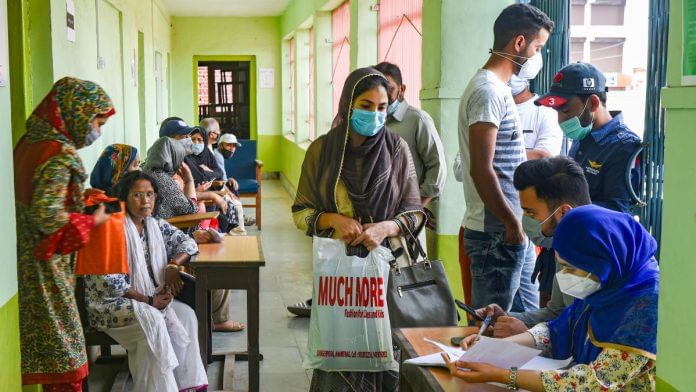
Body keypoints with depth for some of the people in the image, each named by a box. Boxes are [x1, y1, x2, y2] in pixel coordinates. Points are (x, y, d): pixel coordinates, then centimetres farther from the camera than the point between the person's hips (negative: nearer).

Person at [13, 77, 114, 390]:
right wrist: (91, 221, -13)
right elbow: (47, 216, -26)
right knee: (64, 352, 3)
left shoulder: (31, 142, 7)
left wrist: (81, 199, 11)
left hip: (26, 258, 9)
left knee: (46, 348, 18)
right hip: (45, 269, -9)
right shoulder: (61, 155, -20)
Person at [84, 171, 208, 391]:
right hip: (109, 302, -7)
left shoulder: (155, 226, 7)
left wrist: (173, 265, -12)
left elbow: (186, 242, 9)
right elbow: (110, 282, -19)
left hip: (149, 298, 7)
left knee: (186, 315, -14)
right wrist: (148, 301, -21)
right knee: (152, 320, -31)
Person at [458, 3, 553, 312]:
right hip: (497, 234, -10)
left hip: (513, 230, 10)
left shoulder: (498, 89, 17)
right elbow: (481, 170, -21)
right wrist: (513, 225, -17)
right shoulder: (488, 91, -15)